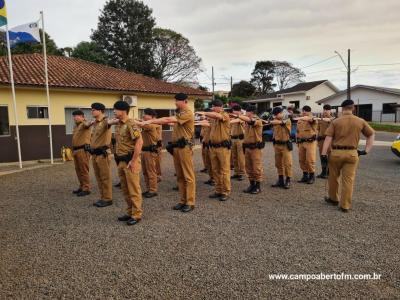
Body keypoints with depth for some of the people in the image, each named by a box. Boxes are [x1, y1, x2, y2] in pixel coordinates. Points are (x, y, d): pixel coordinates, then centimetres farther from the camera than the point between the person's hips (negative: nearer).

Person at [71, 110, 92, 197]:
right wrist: (73, 150, 21)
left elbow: (86, 124, -34)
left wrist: (88, 124, -58)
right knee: (78, 170, 15)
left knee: (84, 170, -6)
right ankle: (82, 187, 27)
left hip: (83, 150, -9)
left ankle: (86, 189, 0)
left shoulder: (84, 123, -8)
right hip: (76, 150, 9)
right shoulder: (75, 126, 20)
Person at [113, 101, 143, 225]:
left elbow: (139, 142, -22)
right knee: (125, 189, 15)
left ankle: (137, 215, 8)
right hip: (121, 160, 9)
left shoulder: (130, 124, -15)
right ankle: (130, 212, 26)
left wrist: (134, 161, -23)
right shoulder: (117, 124, 13)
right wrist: (118, 158, 17)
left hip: (130, 160, -9)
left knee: (133, 188, -2)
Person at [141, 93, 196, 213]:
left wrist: (150, 121, -23)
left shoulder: (188, 113, -13)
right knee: (179, 176, 12)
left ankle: (190, 202, 5)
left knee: (188, 176, -2)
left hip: (185, 147, -9)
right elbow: (169, 121, 10)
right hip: (176, 147, 9)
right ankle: (183, 201, 21)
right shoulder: (179, 113, 20)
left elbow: (168, 120, -23)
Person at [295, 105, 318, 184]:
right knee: (302, 160, 8)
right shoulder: (299, 120, 15)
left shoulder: (312, 120, -5)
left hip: (310, 142, -6)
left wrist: (300, 118, -48)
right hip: (301, 142, 6)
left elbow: (308, 118, -31)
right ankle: (305, 176, 20)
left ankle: (312, 176, 10)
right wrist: (298, 141, 19)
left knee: (310, 160, -5)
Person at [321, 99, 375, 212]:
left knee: (333, 177, 16)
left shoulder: (335, 121, -4)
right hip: (352, 153, 2)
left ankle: (334, 199, 32)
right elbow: (372, 135, 12)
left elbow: (328, 138, -9)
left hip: (336, 152, -1)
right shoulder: (361, 121, 4)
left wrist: (324, 154, -7)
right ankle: (345, 205, 10)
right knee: (348, 180, 6)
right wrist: (366, 150, 13)